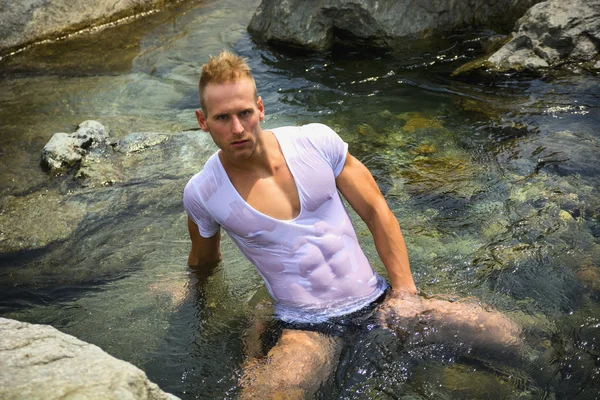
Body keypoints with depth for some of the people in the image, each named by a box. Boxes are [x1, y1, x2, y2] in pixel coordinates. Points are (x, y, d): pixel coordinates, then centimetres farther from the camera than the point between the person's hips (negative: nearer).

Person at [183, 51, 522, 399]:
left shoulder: (316, 141, -7)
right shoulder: (201, 194, -10)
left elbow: (376, 211, 0)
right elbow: (204, 262, 13)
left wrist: (405, 291, -3)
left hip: (376, 299, 3)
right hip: (308, 329, -2)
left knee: (503, 332, -3)